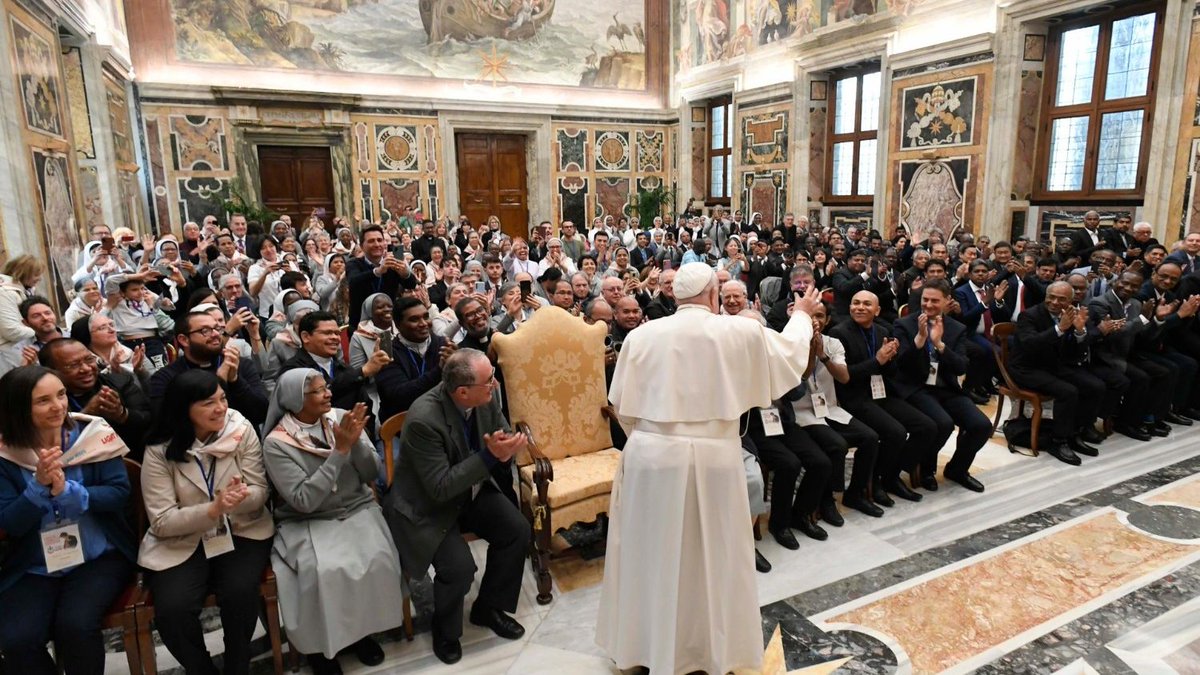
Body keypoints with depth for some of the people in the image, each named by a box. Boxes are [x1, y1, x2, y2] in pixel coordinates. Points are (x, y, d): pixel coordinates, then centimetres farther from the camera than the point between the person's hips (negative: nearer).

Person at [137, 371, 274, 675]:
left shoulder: (241, 430, -7)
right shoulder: (160, 452, -9)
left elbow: (260, 492, -6)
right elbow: (162, 522, -12)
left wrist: (241, 497, -30)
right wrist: (213, 509, -28)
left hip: (241, 531, 0)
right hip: (181, 541, 0)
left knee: (239, 593, -26)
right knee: (172, 610, -23)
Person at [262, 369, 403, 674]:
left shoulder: (342, 418, -3)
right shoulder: (276, 444, -12)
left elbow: (373, 476, -4)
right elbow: (304, 501, -21)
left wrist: (356, 442, -22)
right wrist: (340, 450, -25)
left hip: (357, 510, 3)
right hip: (307, 523, -2)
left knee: (376, 559, -24)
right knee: (325, 570, -29)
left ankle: (361, 628, 4)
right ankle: (320, 641, 0)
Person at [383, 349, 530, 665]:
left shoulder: (487, 396, -15)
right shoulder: (423, 419, -32)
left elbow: (505, 435, 0)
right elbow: (440, 488, -29)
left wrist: (505, 447, -25)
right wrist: (489, 455, -34)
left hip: (472, 488, 6)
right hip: (428, 505, -6)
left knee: (517, 530, -10)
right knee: (459, 567, -22)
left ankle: (489, 607, 17)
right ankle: (446, 632, 13)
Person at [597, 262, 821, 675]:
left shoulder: (642, 334, -1)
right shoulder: (741, 332, -4)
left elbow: (622, 402, 3)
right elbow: (789, 355, 13)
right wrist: (802, 314, 32)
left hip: (651, 455, 1)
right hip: (713, 457, -1)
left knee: (652, 552, 16)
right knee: (713, 554, 15)